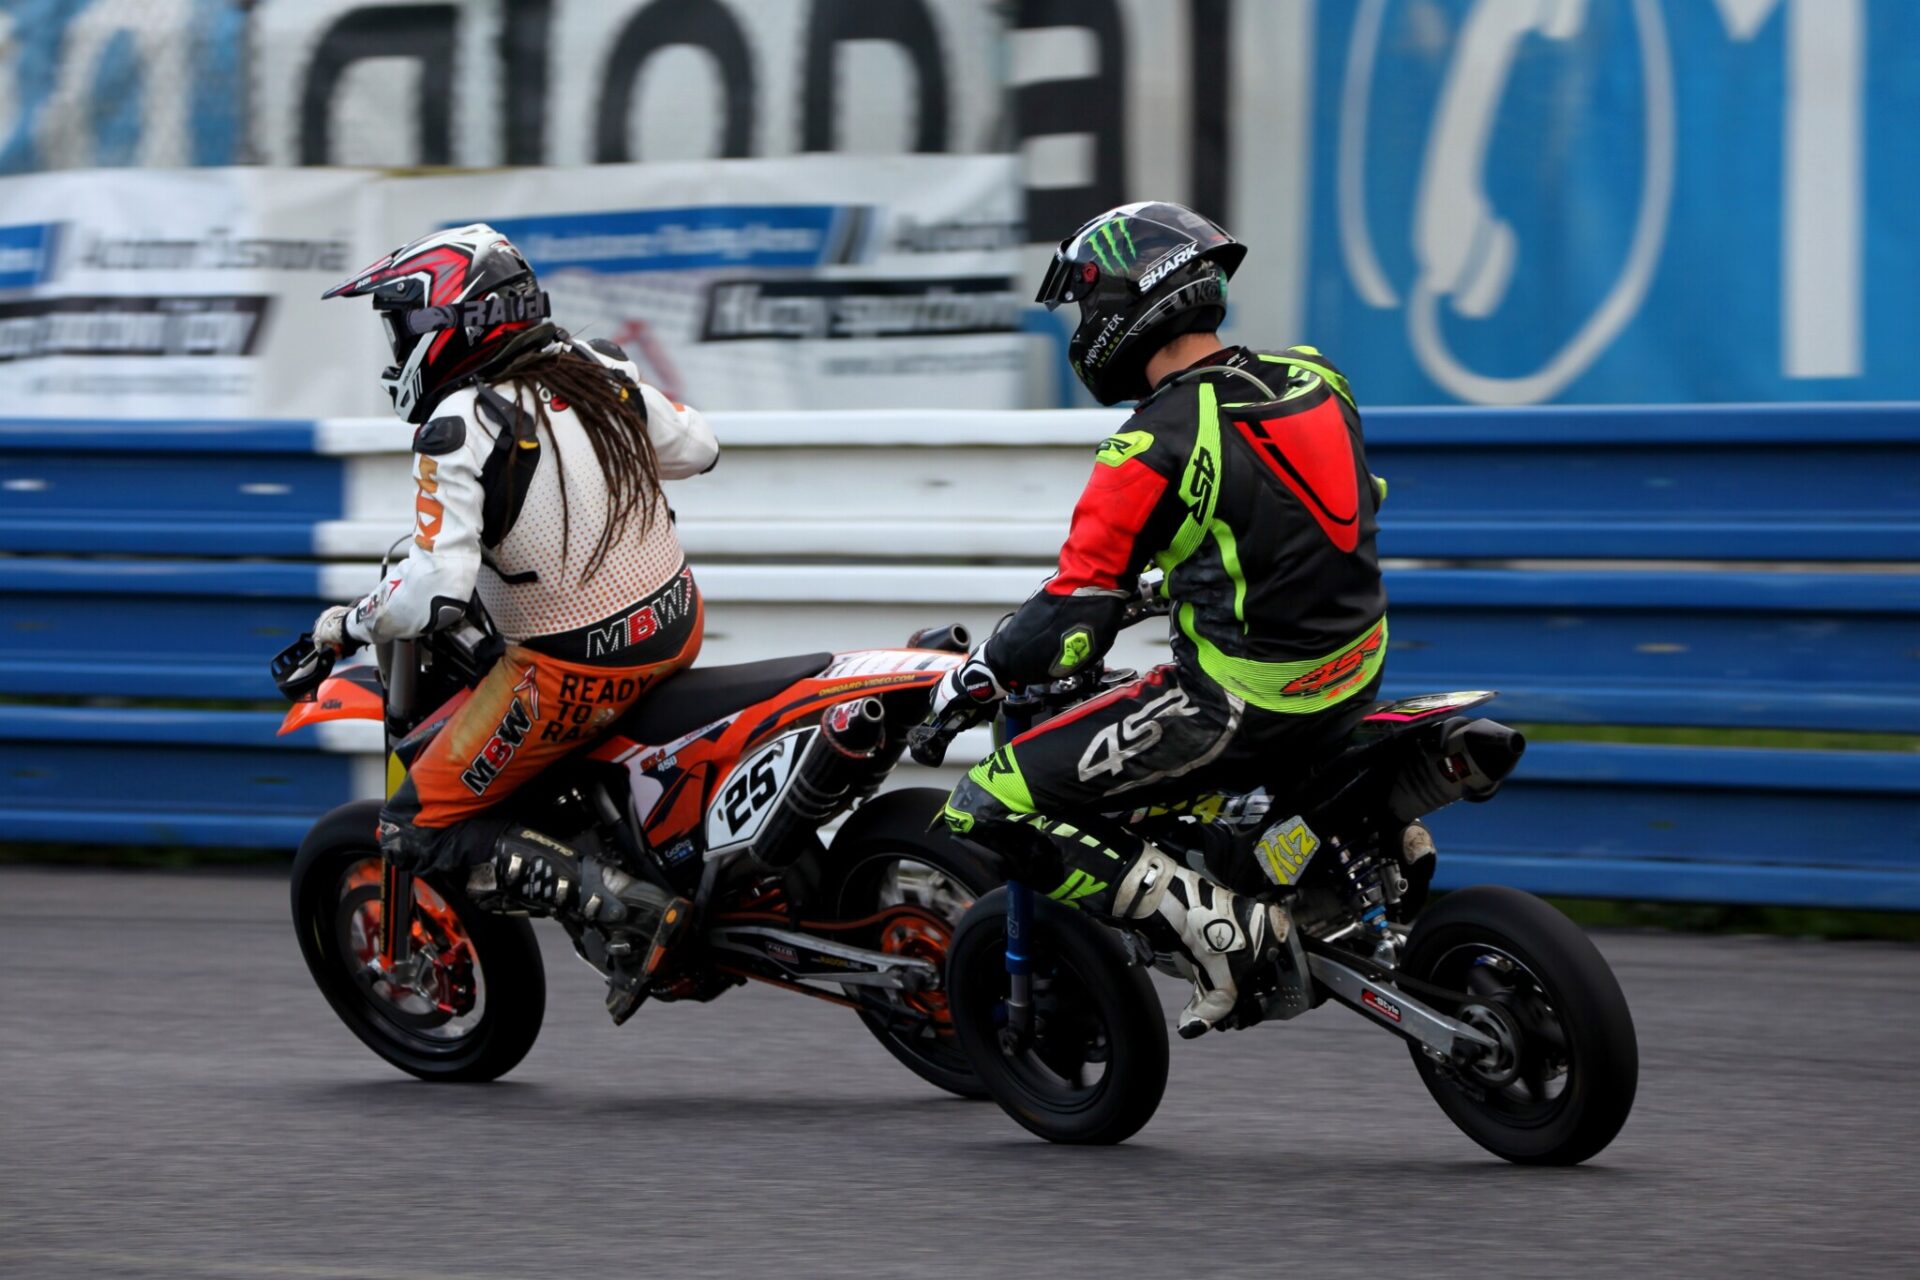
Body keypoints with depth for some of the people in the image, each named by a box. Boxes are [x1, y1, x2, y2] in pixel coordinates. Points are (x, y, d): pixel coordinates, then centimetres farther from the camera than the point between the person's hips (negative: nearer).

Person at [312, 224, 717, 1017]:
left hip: (577, 671, -7)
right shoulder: (593, 370, 0)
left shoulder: (461, 429, -20)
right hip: (678, 625, 7)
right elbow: (697, 448, 15)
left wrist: (346, 627, -10)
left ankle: (631, 907, -9)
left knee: (416, 832, 3)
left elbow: (435, 595, -28)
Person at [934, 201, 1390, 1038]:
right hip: (1355, 672, 8)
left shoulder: (1157, 444, -18)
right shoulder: (1313, 377, 4)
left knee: (989, 808, -6)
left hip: (1242, 703, -8)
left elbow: (1077, 614, -20)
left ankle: (1218, 934, -14)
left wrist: (969, 683, -3)